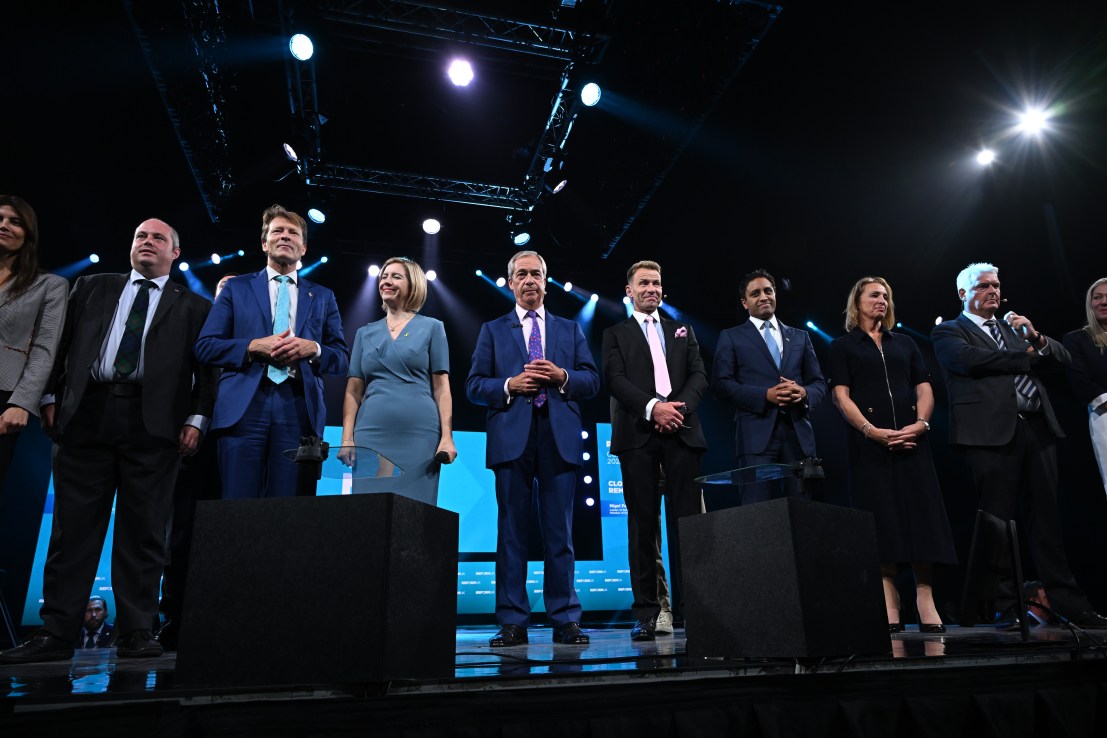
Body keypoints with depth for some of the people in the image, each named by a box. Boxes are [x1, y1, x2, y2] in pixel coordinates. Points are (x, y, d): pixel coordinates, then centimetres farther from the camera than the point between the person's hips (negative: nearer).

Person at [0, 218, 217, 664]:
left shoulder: (194, 307, 12)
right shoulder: (92, 288, 20)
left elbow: (206, 369, 5)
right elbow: (63, 344, 16)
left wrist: (196, 419, -6)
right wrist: (52, 397, 5)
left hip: (153, 423, -2)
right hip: (87, 413, 2)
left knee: (143, 530, 1)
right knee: (73, 526, 3)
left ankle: (136, 632, 8)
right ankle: (56, 634, 11)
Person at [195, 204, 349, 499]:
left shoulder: (323, 297, 18)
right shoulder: (237, 288, 16)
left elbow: (342, 358, 13)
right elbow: (205, 346, 8)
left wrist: (313, 349, -8)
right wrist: (254, 346, -8)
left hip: (299, 408, 1)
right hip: (244, 407, 0)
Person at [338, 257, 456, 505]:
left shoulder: (431, 327, 7)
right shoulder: (365, 333, 15)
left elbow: (441, 386, 1)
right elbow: (354, 389, 11)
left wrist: (447, 436, -8)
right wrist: (347, 438, 1)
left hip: (419, 435, -2)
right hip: (372, 435, 3)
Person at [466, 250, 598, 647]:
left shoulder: (570, 329, 18)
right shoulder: (493, 330, 15)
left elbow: (592, 380, 10)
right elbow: (474, 386, 7)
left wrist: (562, 376, -9)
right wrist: (509, 385, -10)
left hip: (560, 438, 1)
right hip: (511, 438, 0)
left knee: (560, 532, 3)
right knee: (512, 531, 2)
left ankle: (565, 619, 11)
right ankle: (512, 622, 9)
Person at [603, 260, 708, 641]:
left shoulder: (682, 330, 22)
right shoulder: (615, 334, 14)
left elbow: (699, 374, 11)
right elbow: (616, 380, -1)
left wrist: (681, 406, -8)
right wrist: (652, 407, -15)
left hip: (681, 431, 2)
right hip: (638, 435, -2)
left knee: (688, 518, -2)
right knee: (642, 522, -1)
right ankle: (646, 613, 4)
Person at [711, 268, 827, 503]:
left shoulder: (800, 336, 21)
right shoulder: (731, 337, 10)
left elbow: (819, 382, 17)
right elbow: (721, 384, -1)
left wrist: (804, 393, -7)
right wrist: (765, 395, -14)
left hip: (799, 433, 4)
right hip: (757, 434, -3)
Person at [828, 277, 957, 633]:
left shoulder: (905, 343, 20)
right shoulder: (843, 346, 9)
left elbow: (924, 388, 11)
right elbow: (841, 395, -2)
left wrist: (921, 423, -8)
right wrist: (871, 430, -16)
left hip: (912, 440, 3)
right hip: (870, 443, -3)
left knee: (921, 517, -2)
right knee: (881, 521, -4)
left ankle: (926, 604, 2)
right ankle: (889, 608, 2)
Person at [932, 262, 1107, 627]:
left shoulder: (1014, 328, 25)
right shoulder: (949, 332, 7)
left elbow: (1063, 358, 19)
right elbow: (970, 359, -12)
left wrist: (1036, 338, -1)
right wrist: (1028, 355, 0)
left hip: (1037, 429, 6)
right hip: (993, 433, -5)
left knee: (1046, 519, 7)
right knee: (999, 522, -3)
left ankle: (1067, 601, 14)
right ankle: (1005, 605, 3)